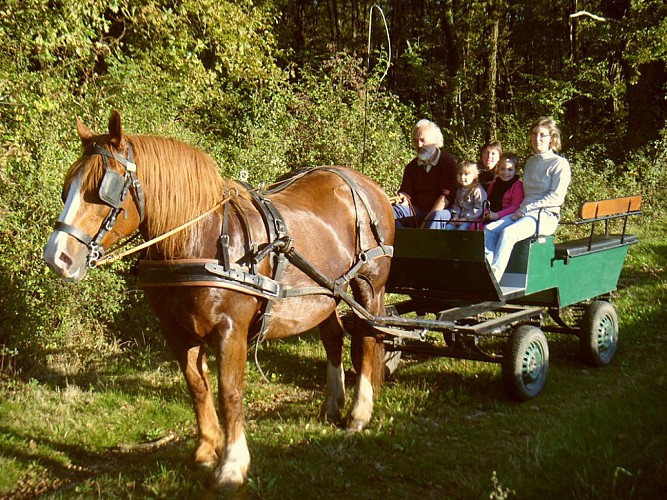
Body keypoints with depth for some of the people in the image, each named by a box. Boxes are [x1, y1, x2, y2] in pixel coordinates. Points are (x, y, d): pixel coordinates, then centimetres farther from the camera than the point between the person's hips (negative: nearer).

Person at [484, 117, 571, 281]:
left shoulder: (560, 164, -1)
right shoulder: (530, 162, 23)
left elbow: (556, 197, -11)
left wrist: (525, 208, -14)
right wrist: (520, 210, 5)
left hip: (546, 215, -7)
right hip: (524, 212, 7)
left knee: (508, 232, -33)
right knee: (489, 230, -19)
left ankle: (494, 277, -38)